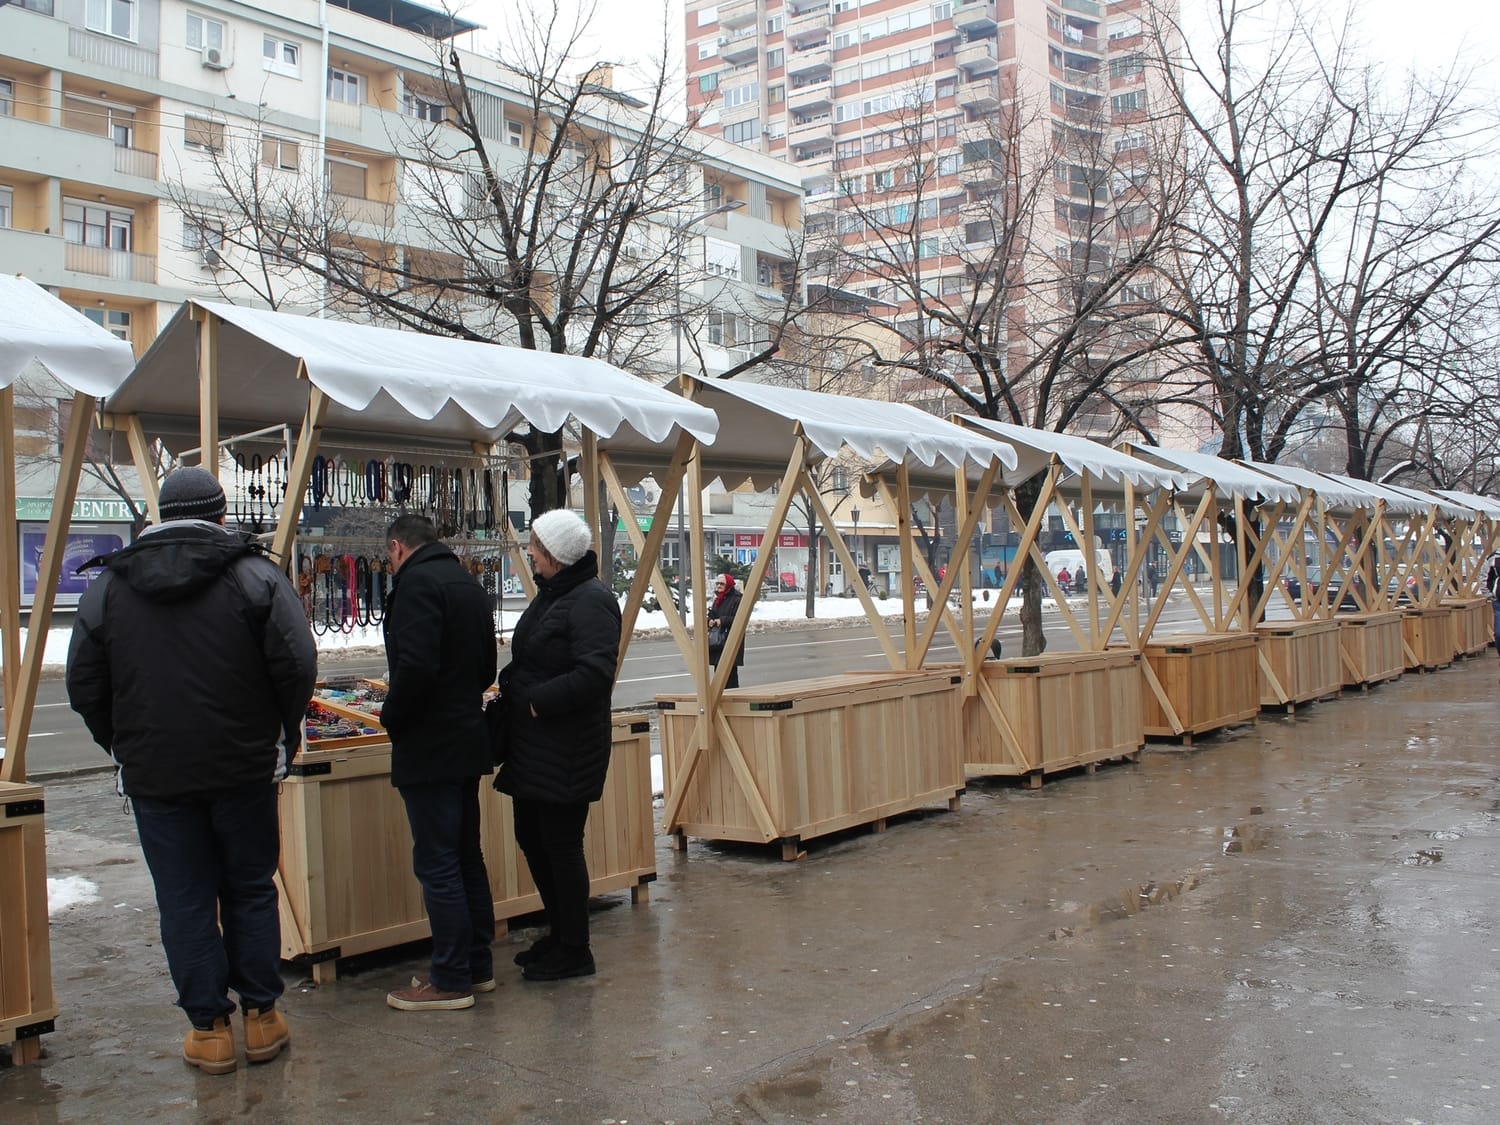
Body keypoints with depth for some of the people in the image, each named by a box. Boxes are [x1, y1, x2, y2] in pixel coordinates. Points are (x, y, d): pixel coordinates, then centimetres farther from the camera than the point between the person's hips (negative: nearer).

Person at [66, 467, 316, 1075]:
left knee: (184, 902, 9)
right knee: (251, 891, 12)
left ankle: (209, 1029, 15)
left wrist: (123, 747, 17)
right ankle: (262, 1015, 19)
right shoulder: (256, 575, -5)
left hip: (153, 774, 1)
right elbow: (297, 666, -11)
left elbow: (84, 686, 5)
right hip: (244, 769, -1)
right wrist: (283, 732, 5)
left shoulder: (107, 586, 3)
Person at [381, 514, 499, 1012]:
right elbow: (487, 667, 18)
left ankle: (451, 980, 4)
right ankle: (478, 965, 25)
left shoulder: (417, 582, -14)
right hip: (467, 741, 9)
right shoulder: (468, 582, 14)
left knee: (437, 865, -3)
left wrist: (392, 717, -10)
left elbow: (415, 666, -25)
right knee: (467, 857, 16)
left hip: (428, 747, -9)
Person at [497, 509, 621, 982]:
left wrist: (535, 701, -22)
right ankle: (560, 931, 34)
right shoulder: (551, 593, 13)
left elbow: (595, 673, -27)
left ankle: (574, 952, 15)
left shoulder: (590, 601, -18)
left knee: (560, 844, 0)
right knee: (531, 837, 17)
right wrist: (509, 688, 6)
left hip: (567, 748, -10)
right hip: (534, 743, 10)